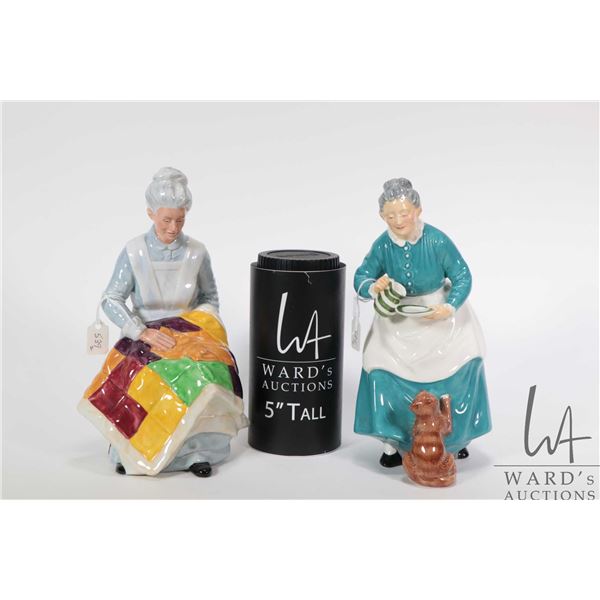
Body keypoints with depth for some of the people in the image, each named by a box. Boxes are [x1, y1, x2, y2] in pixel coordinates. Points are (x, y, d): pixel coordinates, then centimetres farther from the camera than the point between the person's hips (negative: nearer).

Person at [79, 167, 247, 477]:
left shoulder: (197, 252, 1)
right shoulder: (133, 251, -3)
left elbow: (210, 298, 14)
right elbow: (111, 300, -4)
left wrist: (199, 325, -5)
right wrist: (143, 332, -17)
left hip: (189, 333, 1)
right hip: (144, 333, -1)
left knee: (205, 372, -31)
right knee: (142, 379, -32)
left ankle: (197, 449, -19)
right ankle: (130, 448, -11)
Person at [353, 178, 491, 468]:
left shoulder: (437, 241, -23)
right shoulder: (382, 245, -17)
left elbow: (462, 277, -16)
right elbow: (361, 277, -8)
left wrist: (450, 307, -31)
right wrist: (373, 288, -31)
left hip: (440, 311, -1)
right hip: (398, 318, 1)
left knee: (462, 362, -4)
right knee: (382, 368, -9)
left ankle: (456, 437, 19)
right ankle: (393, 441, 7)